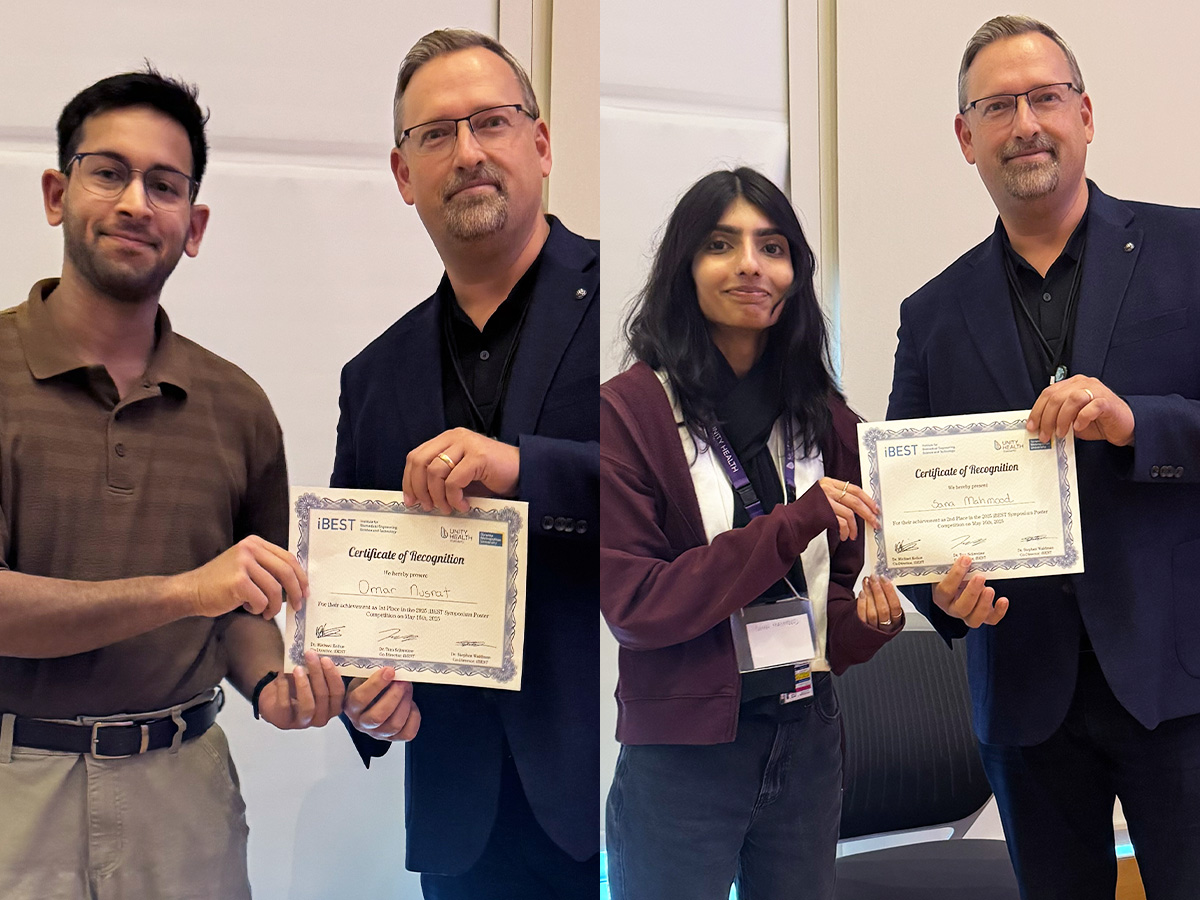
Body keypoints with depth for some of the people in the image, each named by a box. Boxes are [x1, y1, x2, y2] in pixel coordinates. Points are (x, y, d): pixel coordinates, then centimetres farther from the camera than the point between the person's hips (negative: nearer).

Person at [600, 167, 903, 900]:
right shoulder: (628, 410, -11)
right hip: (680, 760, -5)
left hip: (809, 747, 5)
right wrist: (791, 524, -23)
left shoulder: (828, 418, 4)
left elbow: (843, 584, 12)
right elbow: (631, 603, -16)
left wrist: (873, 619, -11)